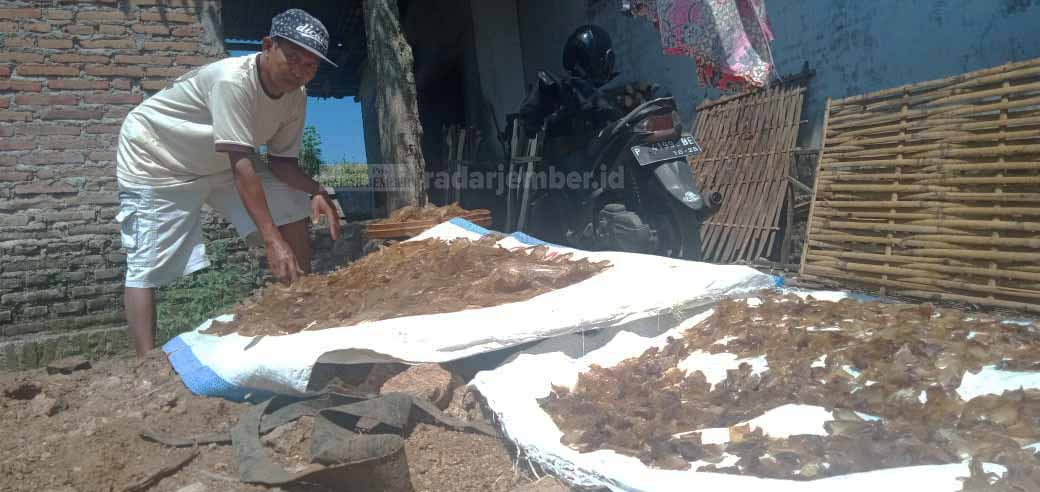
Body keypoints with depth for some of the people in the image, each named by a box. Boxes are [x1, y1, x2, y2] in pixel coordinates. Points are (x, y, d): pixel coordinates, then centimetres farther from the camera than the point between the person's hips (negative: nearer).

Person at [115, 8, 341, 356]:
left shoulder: (296, 96, -12)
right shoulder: (232, 79, -35)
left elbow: (282, 161, -7)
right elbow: (241, 167, -40)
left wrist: (315, 192, -28)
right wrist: (273, 240, -44)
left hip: (219, 161, 7)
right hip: (156, 160, -7)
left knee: (293, 214, -5)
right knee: (146, 266, -12)